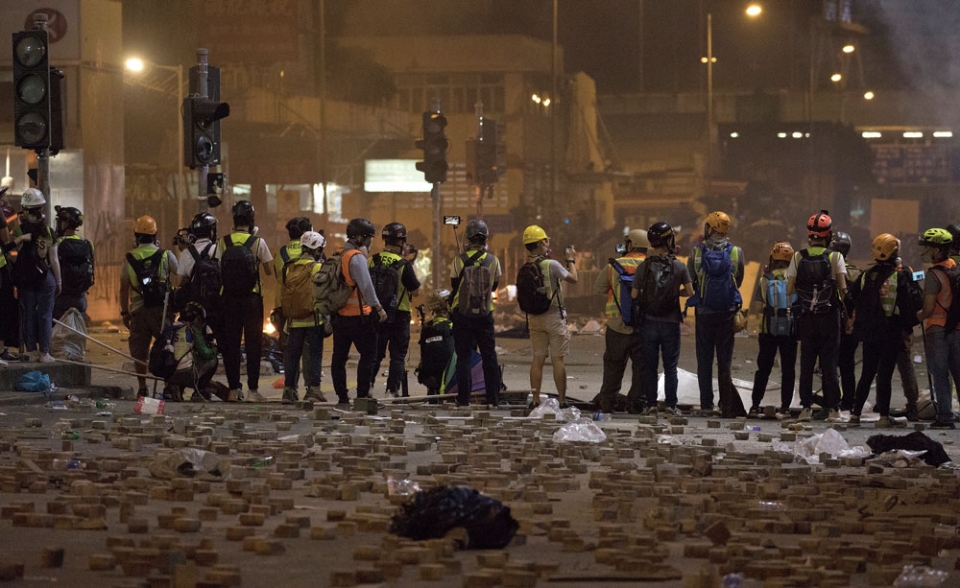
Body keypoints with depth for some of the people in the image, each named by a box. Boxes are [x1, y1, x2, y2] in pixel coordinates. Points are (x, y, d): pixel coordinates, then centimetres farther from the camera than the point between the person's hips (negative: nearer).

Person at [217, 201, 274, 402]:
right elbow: (269, 271, 2)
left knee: (230, 344, 7)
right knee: (253, 343, 5)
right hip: (252, 299, -2)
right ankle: (253, 389, 3)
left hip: (229, 299, 2)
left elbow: (218, 270, -4)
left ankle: (233, 390, 8)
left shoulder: (223, 242, -2)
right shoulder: (258, 242, -6)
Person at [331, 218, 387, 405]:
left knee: (339, 356, 10)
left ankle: (342, 396, 13)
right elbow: (366, 285, -21)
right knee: (368, 355, -2)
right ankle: (362, 394, -7)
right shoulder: (357, 257, -14)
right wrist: (378, 307, -16)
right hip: (359, 316, -8)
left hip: (340, 315, 8)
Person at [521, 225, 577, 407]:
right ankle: (562, 400, 1)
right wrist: (571, 260, 12)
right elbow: (573, 279, -6)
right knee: (557, 359, -1)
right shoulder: (552, 265, -16)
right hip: (554, 316, -5)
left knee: (538, 359, 9)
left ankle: (536, 399, 7)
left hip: (534, 318, 5)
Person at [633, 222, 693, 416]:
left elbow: (634, 294, -6)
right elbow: (689, 292, -4)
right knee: (670, 367, 6)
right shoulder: (680, 267, -7)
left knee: (649, 366, 7)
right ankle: (670, 404, 4)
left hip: (649, 322, 0)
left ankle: (650, 404, 6)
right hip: (671, 323, 0)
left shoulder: (644, 267, -7)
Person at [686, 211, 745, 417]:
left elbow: (689, 282, 1)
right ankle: (727, 405, 3)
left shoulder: (697, 253, -4)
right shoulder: (736, 252, -3)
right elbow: (738, 281, 5)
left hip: (703, 313, 0)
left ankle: (706, 403, 9)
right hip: (727, 312, 0)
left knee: (704, 359, 9)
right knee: (725, 359, 6)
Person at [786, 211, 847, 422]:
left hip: (806, 317, 1)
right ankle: (833, 409, 1)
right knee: (829, 363, 2)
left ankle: (806, 407, 6)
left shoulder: (798, 257, -1)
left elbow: (789, 289, -3)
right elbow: (843, 289, -11)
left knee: (806, 363, 8)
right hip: (829, 317, -1)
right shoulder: (835, 257, -7)